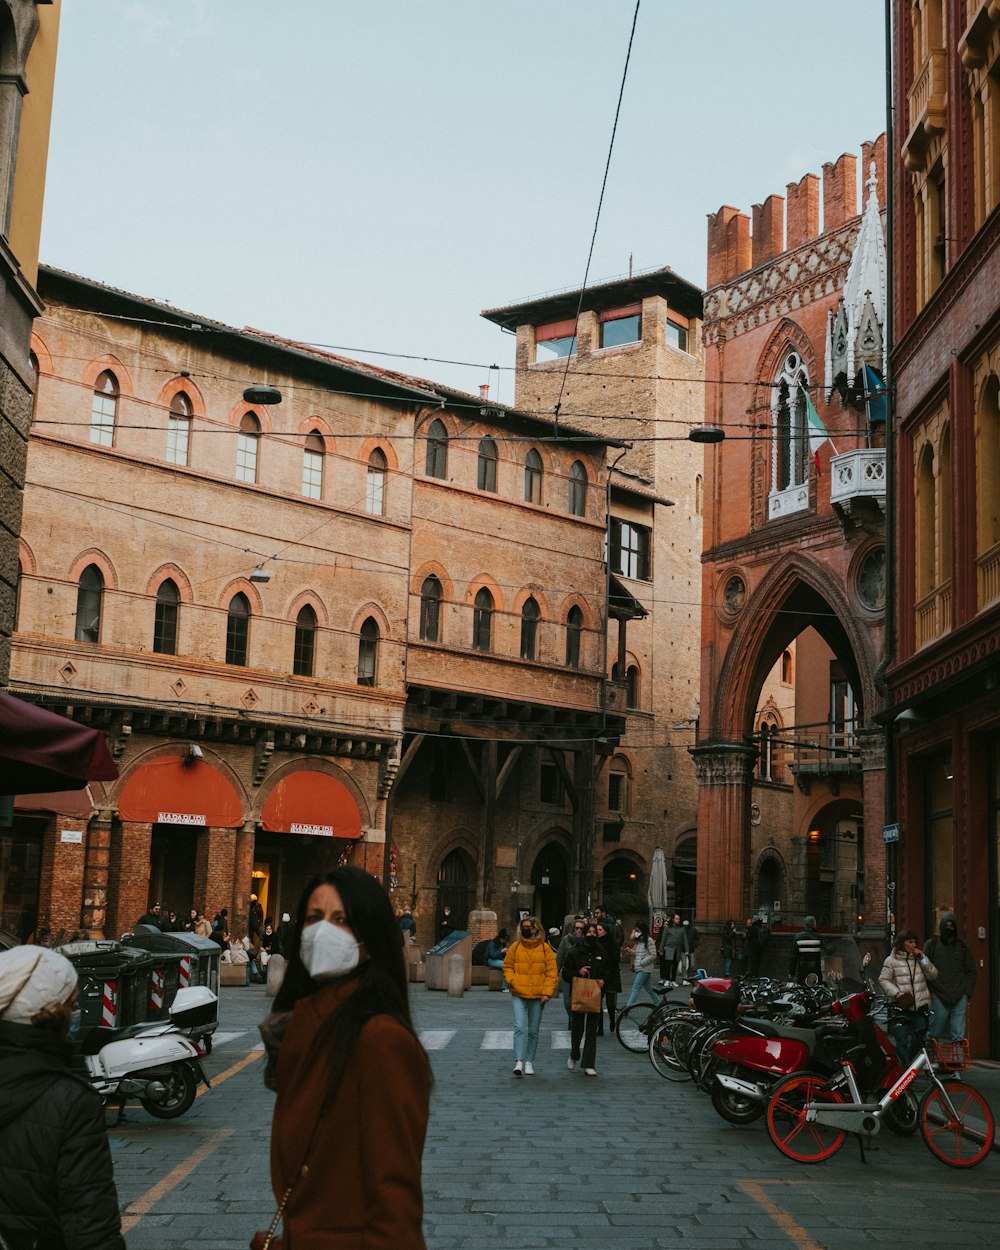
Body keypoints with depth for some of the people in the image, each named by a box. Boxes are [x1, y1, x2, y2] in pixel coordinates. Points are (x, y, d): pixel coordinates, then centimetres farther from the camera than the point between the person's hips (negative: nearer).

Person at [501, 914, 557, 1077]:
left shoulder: (545, 948, 2)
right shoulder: (515, 946, 3)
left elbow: (551, 971, 2)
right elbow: (507, 966, 10)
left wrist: (547, 992, -6)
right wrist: (512, 980, -9)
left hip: (537, 996, 1)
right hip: (518, 995, -1)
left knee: (533, 1031, 9)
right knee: (520, 1027, -14)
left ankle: (529, 1062, 19)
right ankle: (519, 1061, -17)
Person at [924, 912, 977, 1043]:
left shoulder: (962, 947, 14)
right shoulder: (931, 944, 6)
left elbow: (971, 971, 17)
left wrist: (967, 993, 7)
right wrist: (930, 992, -6)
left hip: (959, 998, 2)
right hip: (938, 997, -2)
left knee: (958, 1036, -1)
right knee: (935, 1032, -4)